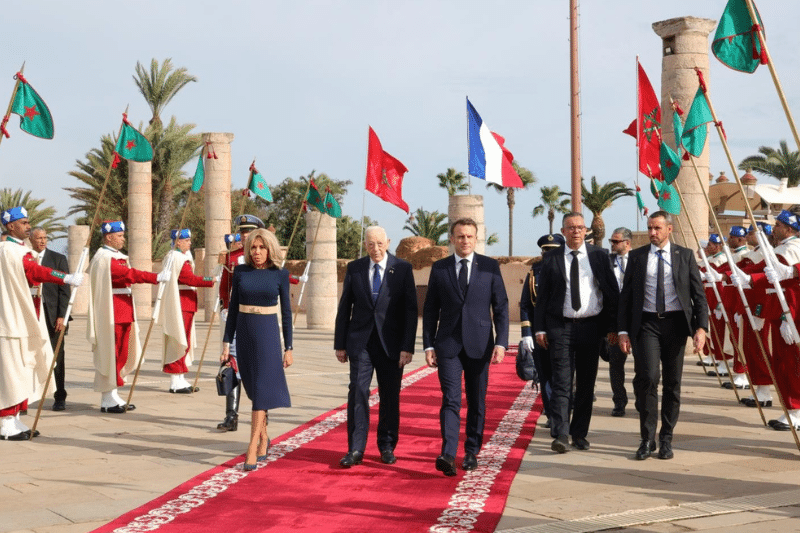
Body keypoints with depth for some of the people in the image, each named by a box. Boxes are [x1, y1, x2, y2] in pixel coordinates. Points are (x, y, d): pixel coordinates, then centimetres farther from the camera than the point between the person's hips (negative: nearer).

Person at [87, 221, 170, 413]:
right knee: (110, 354, -4)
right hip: (111, 315, -10)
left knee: (122, 354, 12)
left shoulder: (118, 257, 19)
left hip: (123, 313, 10)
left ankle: (113, 396, 19)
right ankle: (107, 400, 2)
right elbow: (129, 274, -25)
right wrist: (156, 277, -29)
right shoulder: (104, 258, -14)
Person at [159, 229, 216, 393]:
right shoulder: (176, 258, -13)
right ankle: (176, 382, -5)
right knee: (179, 342, -8)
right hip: (179, 307, -11)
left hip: (185, 306, 11)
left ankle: (180, 380, 17)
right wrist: (211, 281, -20)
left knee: (184, 343, 12)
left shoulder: (182, 257, 19)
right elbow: (189, 278, -20)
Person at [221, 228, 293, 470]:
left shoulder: (280, 275, -1)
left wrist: (288, 348, 0)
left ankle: (252, 450, -12)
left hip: (268, 333, -3)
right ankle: (264, 438, 31)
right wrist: (226, 343, 3)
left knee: (262, 389, -10)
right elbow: (232, 308, 7)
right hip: (244, 333, 3)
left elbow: (286, 312, 2)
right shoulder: (240, 272, 3)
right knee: (253, 389, 12)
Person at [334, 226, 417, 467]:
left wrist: (407, 347, -9)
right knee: (357, 393, -7)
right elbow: (344, 308, 9)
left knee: (390, 397, 6)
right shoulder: (354, 268, 5)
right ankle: (355, 450, -3)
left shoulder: (402, 269, -1)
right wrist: (340, 344, 6)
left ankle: (387, 447, 20)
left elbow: (410, 310, -3)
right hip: (360, 341, 1)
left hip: (391, 343, -1)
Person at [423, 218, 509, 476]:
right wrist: (428, 345, 2)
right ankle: (448, 455, -18)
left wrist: (501, 342, -7)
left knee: (477, 402, 8)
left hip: (479, 345, 1)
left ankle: (471, 452, 20)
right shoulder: (439, 268, 6)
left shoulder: (490, 266, 4)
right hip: (448, 344, 0)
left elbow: (501, 307, 3)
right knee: (450, 399, -11)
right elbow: (430, 309, 8)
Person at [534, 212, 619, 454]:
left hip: (591, 326, 2)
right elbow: (543, 296, 5)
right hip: (560, 327, -1)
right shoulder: (551, 259, 4)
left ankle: (579, 434, 19)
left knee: (586, 383, 8)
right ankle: (560, 434, -11)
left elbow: (612, 293, 6)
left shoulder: (599, 256, 6)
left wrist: (613, 326, 1)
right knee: (562, 382, -8)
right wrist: (540, 328, -2)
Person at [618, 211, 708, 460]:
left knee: (672, 383, 5)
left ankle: (666, 439, 17)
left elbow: (699, 294, 4)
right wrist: (623, 330, 0)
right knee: (647, 377, -15)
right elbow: (625, 296, 8)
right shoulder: (637, 256, 7)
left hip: (675, 323, 1)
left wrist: (701, 327, -8)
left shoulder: (685, 255, 6)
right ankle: (647, 438, -4)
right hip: (646, 323, -1)